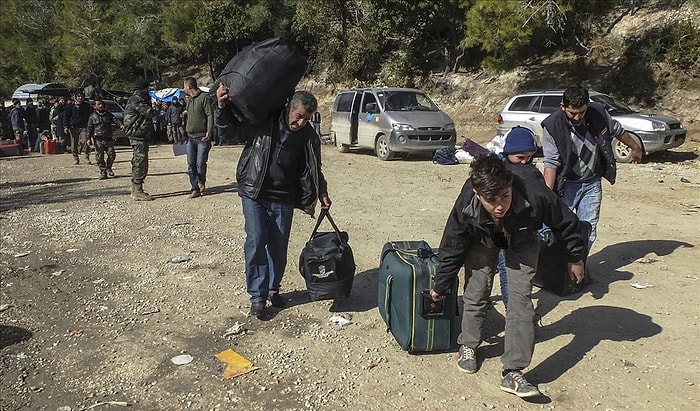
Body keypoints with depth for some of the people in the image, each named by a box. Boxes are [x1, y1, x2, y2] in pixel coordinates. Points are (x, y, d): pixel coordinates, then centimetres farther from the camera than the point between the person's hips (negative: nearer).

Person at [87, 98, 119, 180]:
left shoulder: (109, 114, 8)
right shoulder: (92, 116, 4)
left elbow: (115, 121, -3)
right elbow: (89, 128, 5)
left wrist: (120, 125, -24)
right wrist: (88, 138, -3)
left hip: (109, 139, 1)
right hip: (98, 140, -1)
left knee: (112, 155, -1)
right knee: (99, 157, -4)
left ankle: (108, 168, 23)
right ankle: (103, 172, 7)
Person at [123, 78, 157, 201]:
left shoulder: (137, 100, 20)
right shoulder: (136, 100, -13)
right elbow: (150, 113, -18)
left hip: (141, 136, 11)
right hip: (138, 136, -11)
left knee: (139, 164, 15)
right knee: (140, 163, -9)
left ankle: (136, 190, 22)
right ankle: (137, 191, -7)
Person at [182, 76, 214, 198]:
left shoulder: (204, 97, -6)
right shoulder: (189, 100, 18)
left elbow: (210, 115, -12)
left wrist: (209, 131, -20)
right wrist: (185, 133, 20)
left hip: (202, 138, -7)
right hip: (190, 138, 7)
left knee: (200, 164, -4)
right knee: (191, 165, 2)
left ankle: (201, 181, 22)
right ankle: (195, 188, 8)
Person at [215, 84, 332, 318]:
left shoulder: (309, 137, 0)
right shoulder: (262, 121, -9)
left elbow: (312, 170, 10)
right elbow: (231, 129, -1)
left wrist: (321, 193, 0)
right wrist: (222, 108, -19)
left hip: (283, 200, 3)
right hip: (254, 193, -2)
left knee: (279, 247, 9)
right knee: (256, 241, -9)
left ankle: (273, 289, 30)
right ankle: (257, 296, 4)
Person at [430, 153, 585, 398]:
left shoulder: (535, 195, -41)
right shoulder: (465, 208, -36)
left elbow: (566, 223, -18)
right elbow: (451, 251, -17)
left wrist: (575, 258, -2)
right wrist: (440, 288, -4)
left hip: (522, 242, 0)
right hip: (482, 240, 1)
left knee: (520, 299, -11)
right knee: (476, 293, -1)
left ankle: (513, 373, -6)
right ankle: (468, 346, 26)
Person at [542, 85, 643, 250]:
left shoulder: (598, 113, -9)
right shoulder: (552, 125, -19)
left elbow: (618, 131, 12)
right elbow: (551, 163, -19)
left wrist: (635, 148, 27)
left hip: (592, 183, 3)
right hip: (566, 185, -3)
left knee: (588, 230, 6)